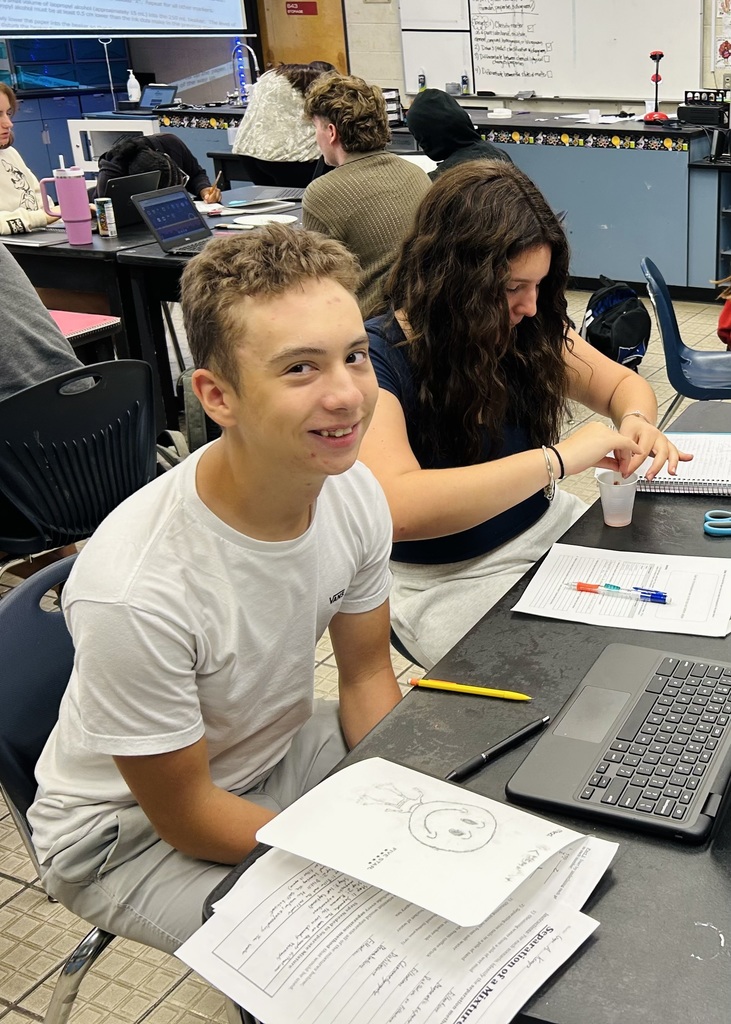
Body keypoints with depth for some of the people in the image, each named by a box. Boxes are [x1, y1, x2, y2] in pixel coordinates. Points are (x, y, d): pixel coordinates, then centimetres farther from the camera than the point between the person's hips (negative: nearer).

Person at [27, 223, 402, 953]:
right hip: (134, 830, -5)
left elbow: (367, 678, -2)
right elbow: (185, 816, -22)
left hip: (279, 750, 6)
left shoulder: (354, 495, -17)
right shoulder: (134, 591, -37)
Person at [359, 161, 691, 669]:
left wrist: (636, 420, -13)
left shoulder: (531, 329, -2)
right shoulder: (376, 359, -21)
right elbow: (394, 508, -37)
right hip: (448, 579, -6)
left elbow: (625, 384, 13)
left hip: (552, 526, 7)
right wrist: (557, 459, -36)